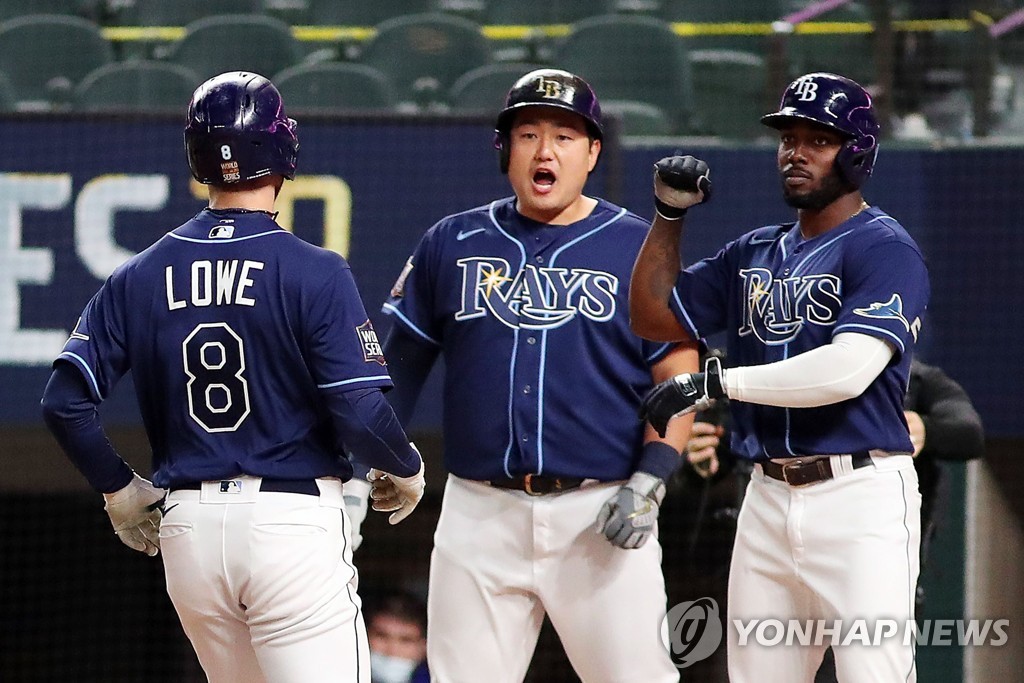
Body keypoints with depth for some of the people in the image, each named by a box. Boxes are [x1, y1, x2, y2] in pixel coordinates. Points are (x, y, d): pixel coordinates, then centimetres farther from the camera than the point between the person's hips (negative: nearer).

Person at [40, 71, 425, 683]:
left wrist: (120, 489, 16)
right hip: (293, 519, -5)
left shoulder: (139, 277, 5)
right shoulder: (315, 273, -8)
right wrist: (407, 471, 7)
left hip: (187, 526, 5)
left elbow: (64, 401, 2)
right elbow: (361, 414, -13)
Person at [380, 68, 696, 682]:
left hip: (602, 515, -2)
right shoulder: (453, 244, 11)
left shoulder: (639, 248, 4)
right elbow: (401, 363, 15)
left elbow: (678, 376, 2)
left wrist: (650, 480, -11)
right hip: (479, 512, 2)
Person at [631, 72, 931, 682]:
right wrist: (669, 215, 13)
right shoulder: (755, 254, 18)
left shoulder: (885, 249, -7)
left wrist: (715, 382, -20)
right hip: (768, 498, 8)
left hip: (861, 497, -8)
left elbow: (848, 370, -21)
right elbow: (654, 318, 25)